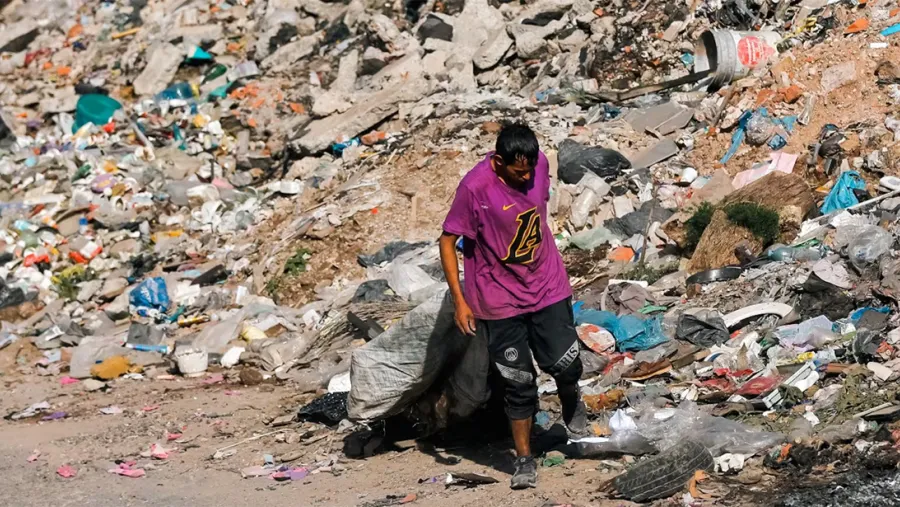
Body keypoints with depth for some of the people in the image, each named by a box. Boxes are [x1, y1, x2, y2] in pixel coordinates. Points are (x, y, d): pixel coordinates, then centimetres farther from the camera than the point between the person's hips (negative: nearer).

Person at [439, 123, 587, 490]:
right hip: (501, 301, -3)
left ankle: (570, 398, 35)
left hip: (548, 288, 3)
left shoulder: (540, 165, -8)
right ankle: (524, 460, 17)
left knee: (564, 364, -2)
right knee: (519, 383, 2)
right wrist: (459, 301, -16)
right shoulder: (474, 188, -22)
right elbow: (448, 242, -14)